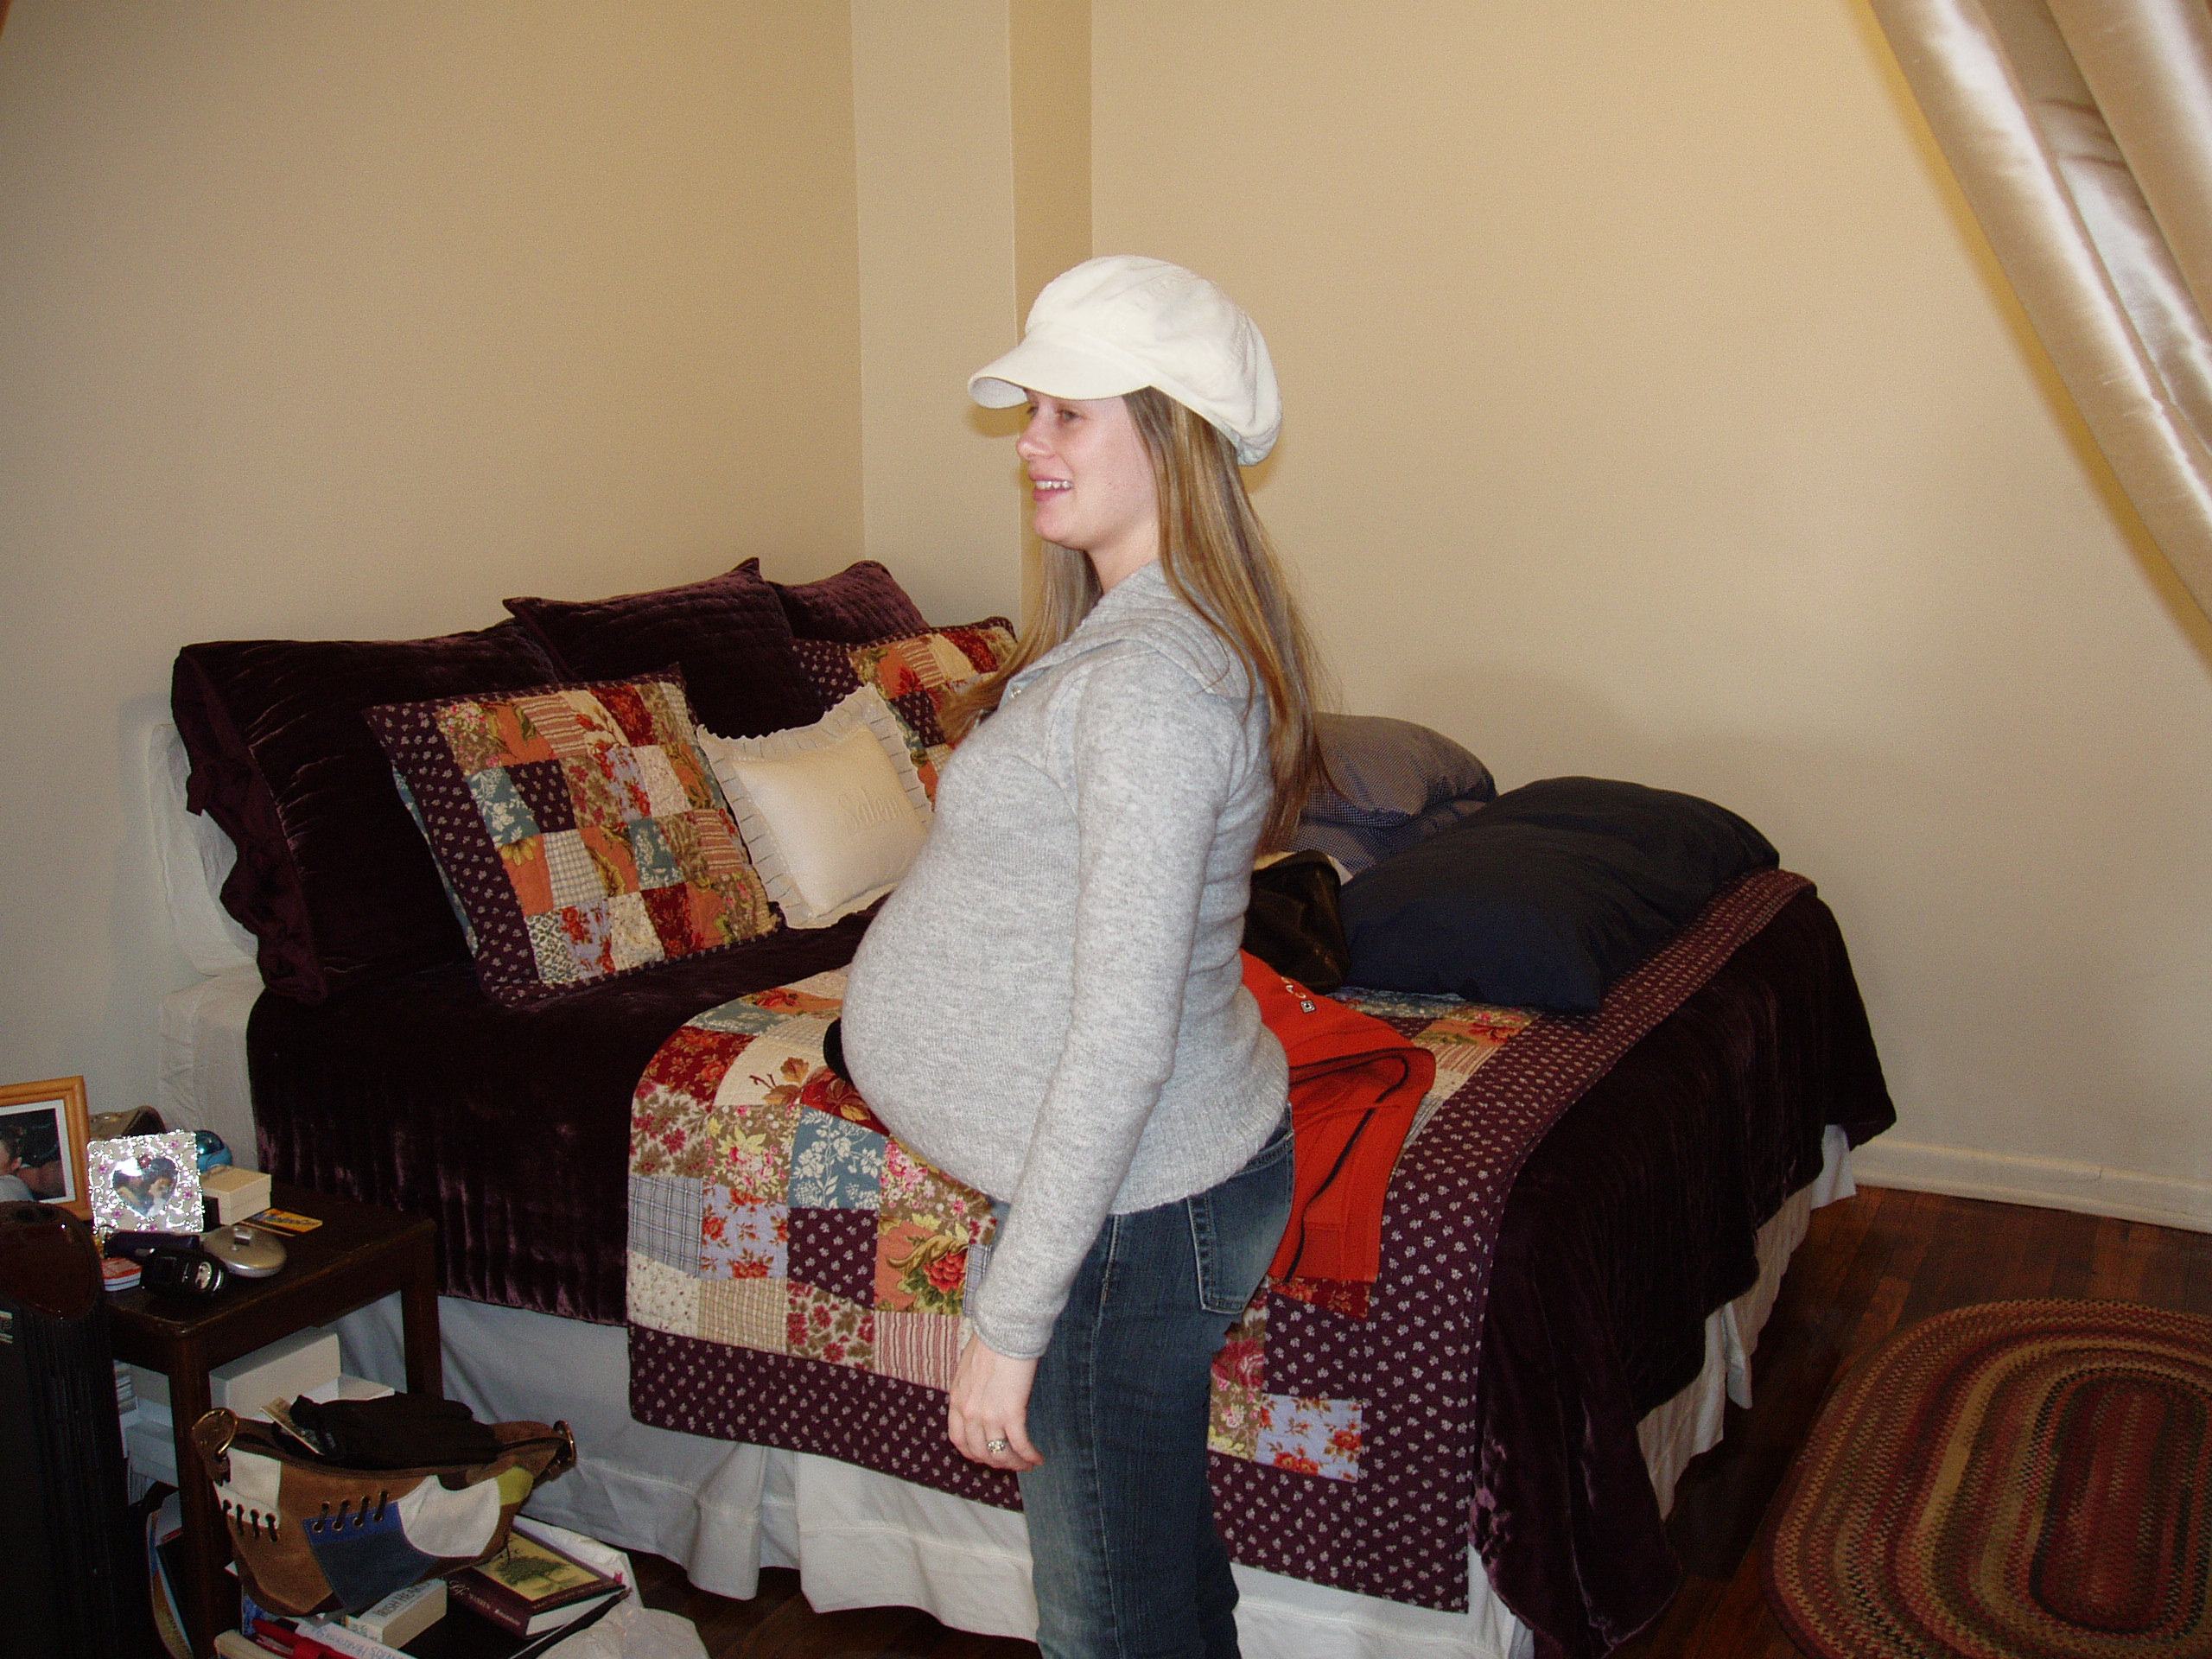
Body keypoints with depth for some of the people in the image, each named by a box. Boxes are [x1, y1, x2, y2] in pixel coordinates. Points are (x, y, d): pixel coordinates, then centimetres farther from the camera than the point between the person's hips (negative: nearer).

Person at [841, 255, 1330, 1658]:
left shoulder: (1152, 679, -25)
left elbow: (1122, 1038, -27)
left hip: (1134, 1203, -10)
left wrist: (1010, 1321, -21)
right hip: (1185, 1168, 10)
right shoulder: (1136, 629, 8)